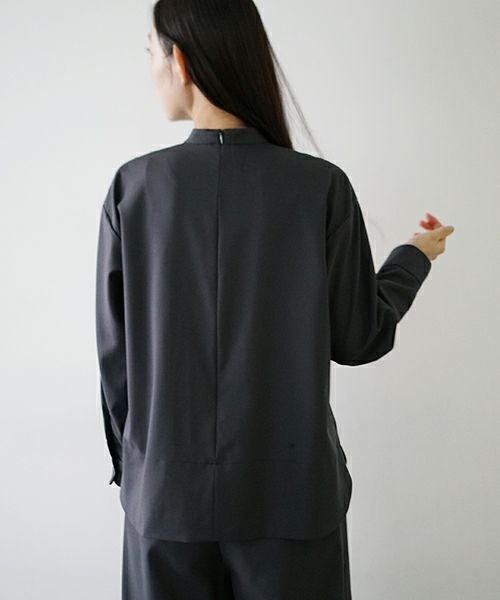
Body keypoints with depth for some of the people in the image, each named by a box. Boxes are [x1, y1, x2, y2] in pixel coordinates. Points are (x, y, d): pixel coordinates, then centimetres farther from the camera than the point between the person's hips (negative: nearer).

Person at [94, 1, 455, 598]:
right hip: (290, 494, -1)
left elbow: (114, 349, -3)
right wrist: (415, 257, 14)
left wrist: (131, 462, 13)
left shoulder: (133, 187, -9)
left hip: (167, 490, 1)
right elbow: (358, 338, -4)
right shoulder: (321, 187, -13)